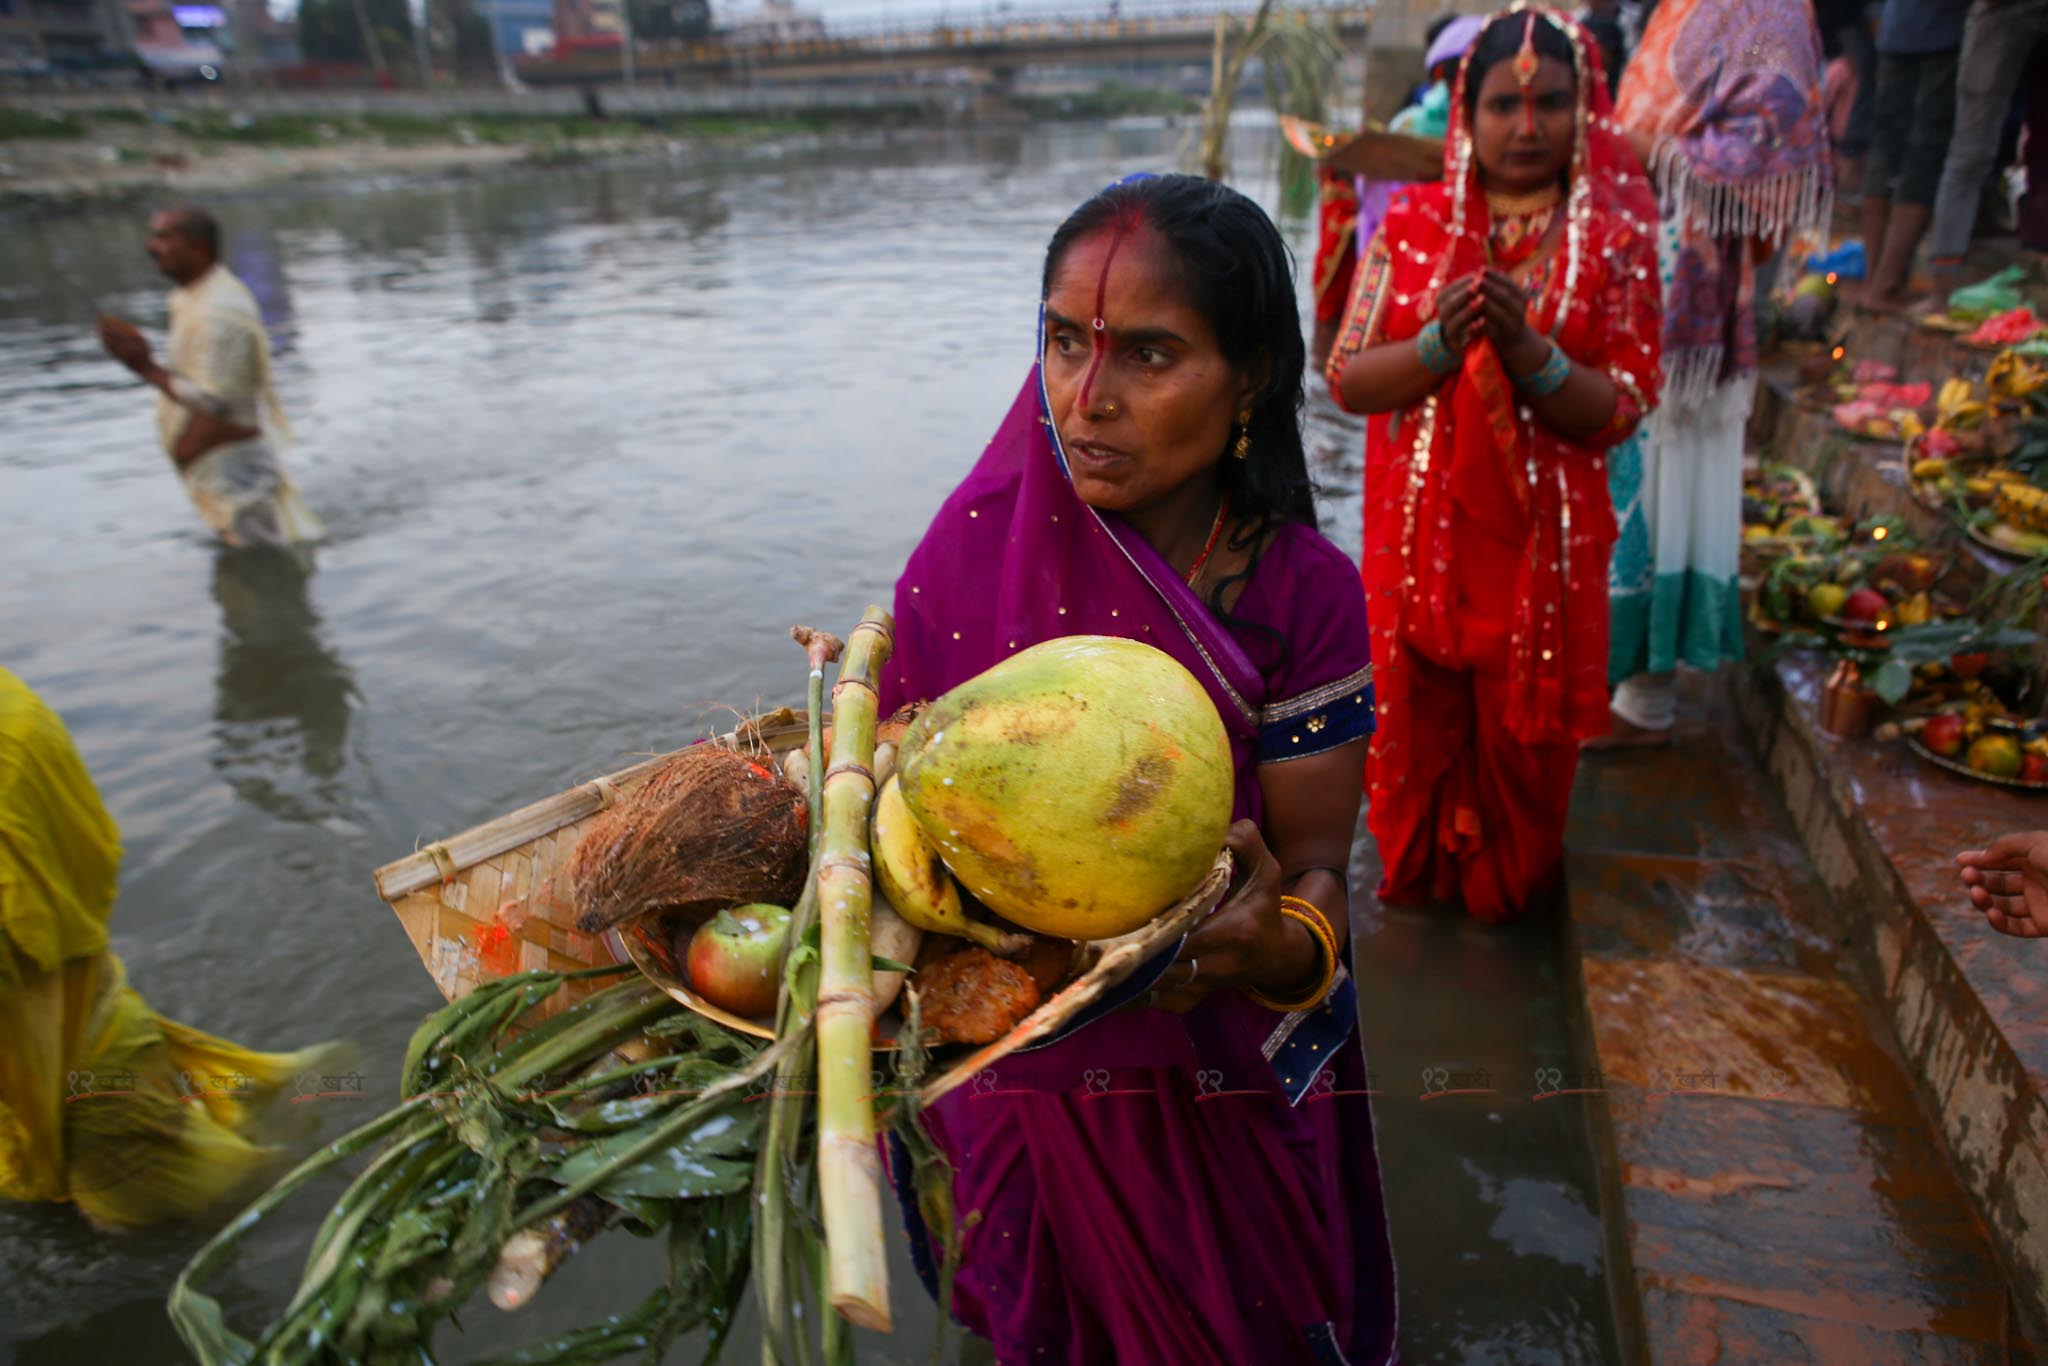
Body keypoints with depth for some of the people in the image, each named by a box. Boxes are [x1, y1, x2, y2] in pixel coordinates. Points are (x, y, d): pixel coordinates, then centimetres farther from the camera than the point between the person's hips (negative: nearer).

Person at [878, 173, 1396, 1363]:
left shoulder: (1305, 596, -17)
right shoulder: (978, 551, -17)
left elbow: (1315, 867, -16)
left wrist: (1280, 946, -37)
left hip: (1228, 1100, 0)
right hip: (1025, 1082, 1)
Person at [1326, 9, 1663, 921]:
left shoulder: (1615, 239, -3)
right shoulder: (1413, 222, 0)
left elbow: (1623, 410, -8)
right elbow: (1346, 378, -4)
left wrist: (1531, 352, -25)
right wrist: (1439, 344, -22)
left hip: (1541, 539, -1)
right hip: (1419, 530, 1)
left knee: (1522, 724, 13)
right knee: (1417, 708, 14)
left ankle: (1506, 886, 39)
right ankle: (1415, 871, 40)